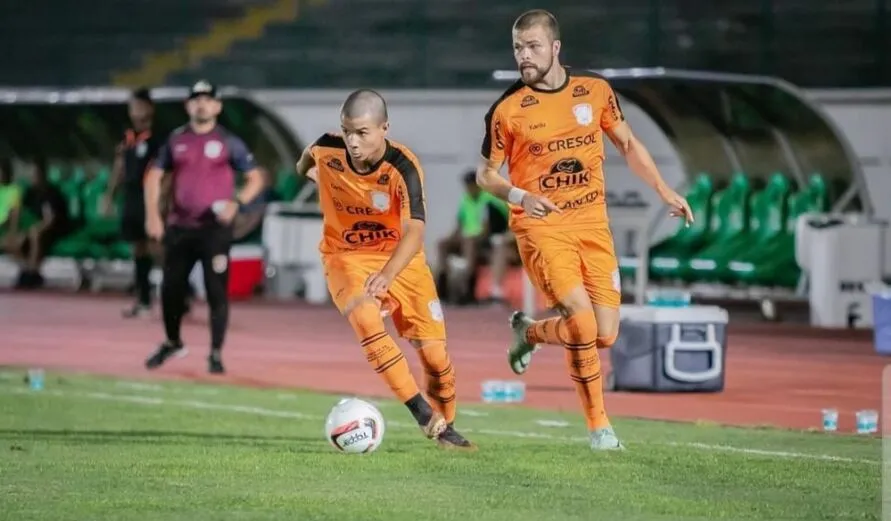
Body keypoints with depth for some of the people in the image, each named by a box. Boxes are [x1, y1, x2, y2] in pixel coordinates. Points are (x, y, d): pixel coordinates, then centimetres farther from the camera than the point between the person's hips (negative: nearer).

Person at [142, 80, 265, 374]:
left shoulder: (229, 142, 1)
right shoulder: (175, 140, 10)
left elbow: (255, 178, 1)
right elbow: (154, 176, 12)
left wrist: (237, 202, -17)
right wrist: (152, 213, -3)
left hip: (214, 228, -3)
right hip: (179, 228, 3)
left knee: (216, 291, -8)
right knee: (171, 287, 7)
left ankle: (216, 354, -2)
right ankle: (172, 343, 29)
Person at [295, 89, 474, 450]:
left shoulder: (403, 167, -27)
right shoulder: (327, 152, -18)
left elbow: (414, 232, -40)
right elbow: (308, 159, 11)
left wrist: (386, 276, -53)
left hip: (400, 259, 0)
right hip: (346, 256, 1)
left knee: (433, 350, -1)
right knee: (366, 319, -30)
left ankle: (444, 427, 26)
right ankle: (424, 414, -27)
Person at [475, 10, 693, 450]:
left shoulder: (596, 91, 2)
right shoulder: (507, 109, -6)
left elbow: (627, 144, 16)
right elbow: (486, 173, 1)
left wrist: (664, 190, 9)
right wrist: (519, 195, -19)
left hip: (592, 222, 4)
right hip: (541, 226, -4)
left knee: (604, 334, -3)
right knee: (581, 316, -21)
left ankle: (530, 332, 28)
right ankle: (599, 426, -5)